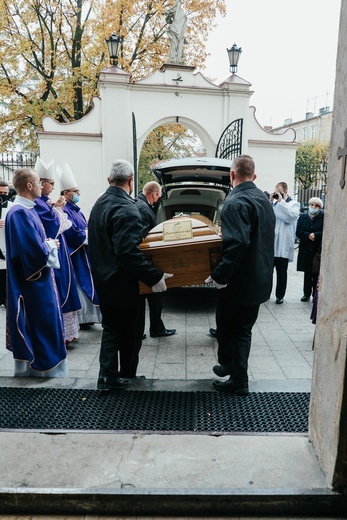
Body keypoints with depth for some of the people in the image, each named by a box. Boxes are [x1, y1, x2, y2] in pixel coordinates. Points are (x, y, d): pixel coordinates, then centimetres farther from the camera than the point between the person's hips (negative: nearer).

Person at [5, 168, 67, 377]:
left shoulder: (28, 209, 10)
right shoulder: (19, 213, -22)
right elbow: (35, 251, -27)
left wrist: (49, 244, -1)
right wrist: (51, 245, -9)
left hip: (40, 278, 11)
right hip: (32, 282, -11)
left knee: (44, 325, 20)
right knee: (37, 326, 3)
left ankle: (47, 367, 34)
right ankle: (39, 370, 19)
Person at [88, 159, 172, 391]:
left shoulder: (99, 204, 6)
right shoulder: (126, 209, -22)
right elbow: (129, 252, -31)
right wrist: (154, 276, -28)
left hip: (104, 279, 8)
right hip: (124, 283, -8)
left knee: (111, 327, 19)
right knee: (130, 330, 12)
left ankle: (108, 374, 17)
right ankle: (127, 374, 29)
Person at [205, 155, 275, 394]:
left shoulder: (236, 202, -20)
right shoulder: (264, 200, 9)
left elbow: (236, 243, -32)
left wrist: (220, 276, -25)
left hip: (239, 282, -8)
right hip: (259, 280, 9)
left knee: (226, 327, 10)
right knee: (244, 329, 17)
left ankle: (231, 370, 24)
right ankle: (238, 377, 29)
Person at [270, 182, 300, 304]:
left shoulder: (294, 204, 5)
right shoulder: (273, 203, 15)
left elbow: (292, 216, -15)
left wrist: (281, 201, -12)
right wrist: (269, 202, -3)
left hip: (284, 244, -3)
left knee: (281, 272, 6)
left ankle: (280, 295, 16)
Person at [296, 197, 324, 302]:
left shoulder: (323, 217, 1)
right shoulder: (302, 217, 9)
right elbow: (298, 232, 0)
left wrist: (315, 235, -18)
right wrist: (308, 235, -14)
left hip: (318, 250, -3)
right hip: (306, 250, 3)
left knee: (316, 274, -1)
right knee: (307, 273, 10)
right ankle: (307, 294, 20)